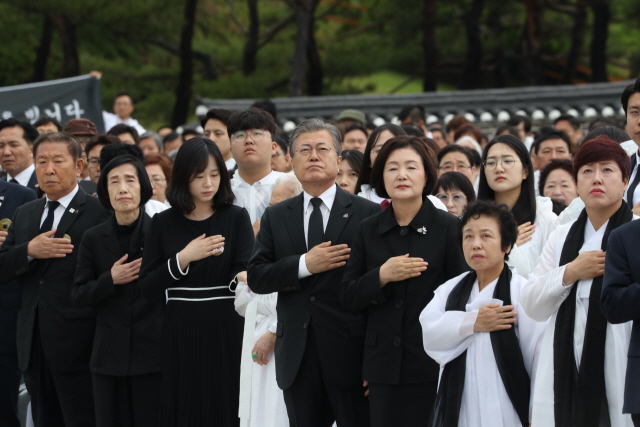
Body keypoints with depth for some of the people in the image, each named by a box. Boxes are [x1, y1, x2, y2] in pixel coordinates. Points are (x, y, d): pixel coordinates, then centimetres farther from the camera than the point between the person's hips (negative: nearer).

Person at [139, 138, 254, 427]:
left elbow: (244, 273, -9)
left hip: (224, 334, -1)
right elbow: (147, 288, 0)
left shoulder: (236, 218, 2)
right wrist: (183, 259, -13)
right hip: (179, 335, 1)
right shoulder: (164, 223, 5)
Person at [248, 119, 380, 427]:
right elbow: (256, 277, 3)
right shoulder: (276, 217, 12)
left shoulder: (368, 214, 1)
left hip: (350, 354, -3)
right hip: (297, 356, 3)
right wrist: (304, 265, -12)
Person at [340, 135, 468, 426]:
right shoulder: (368, 232, 10)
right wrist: (381, 276, -11)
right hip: (384, 366, 3)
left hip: (432, 367, -3)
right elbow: (348, 297, 7)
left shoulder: (449, 228, 0)